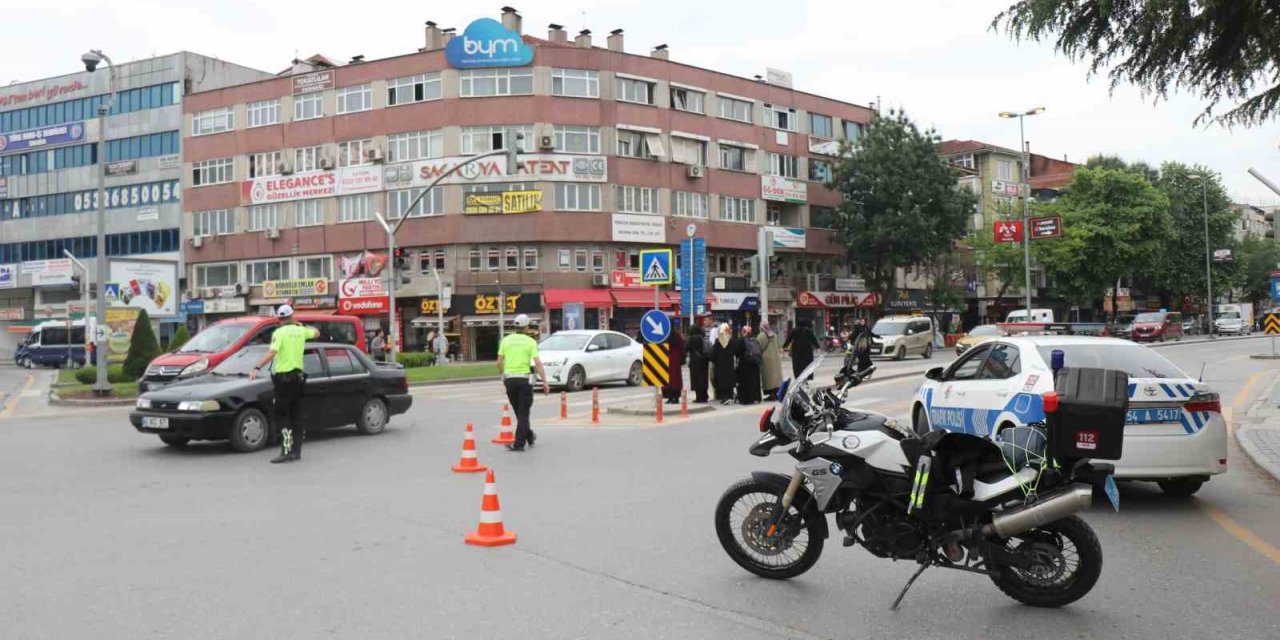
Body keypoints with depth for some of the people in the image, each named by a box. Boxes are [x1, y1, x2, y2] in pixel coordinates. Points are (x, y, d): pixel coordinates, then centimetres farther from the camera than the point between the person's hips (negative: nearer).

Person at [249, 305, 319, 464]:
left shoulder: (279, 332, -9)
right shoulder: (300, 330, 8)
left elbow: (271, 353, -22)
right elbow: (316, 333, 30)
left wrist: (257, 368, -25)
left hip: (283, 378, -6)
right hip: (298, 376, 6)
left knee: (282, 416, -4)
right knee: (295, 416, 11)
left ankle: (286, 451, -13)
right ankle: (296, 451, 13)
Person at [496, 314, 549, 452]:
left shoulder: (506, 340, 5)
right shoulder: (530, 341, -3)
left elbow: (499, 363, 4)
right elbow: (538, 363, -11)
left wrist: (503, 376, 20)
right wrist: (544, 381, -9)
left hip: (509, 379, 3)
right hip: (524, 379, -3)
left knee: (519, 411, 17)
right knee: (523, 413, 2)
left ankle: (529, 436, 29)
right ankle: (519, 443, -1)